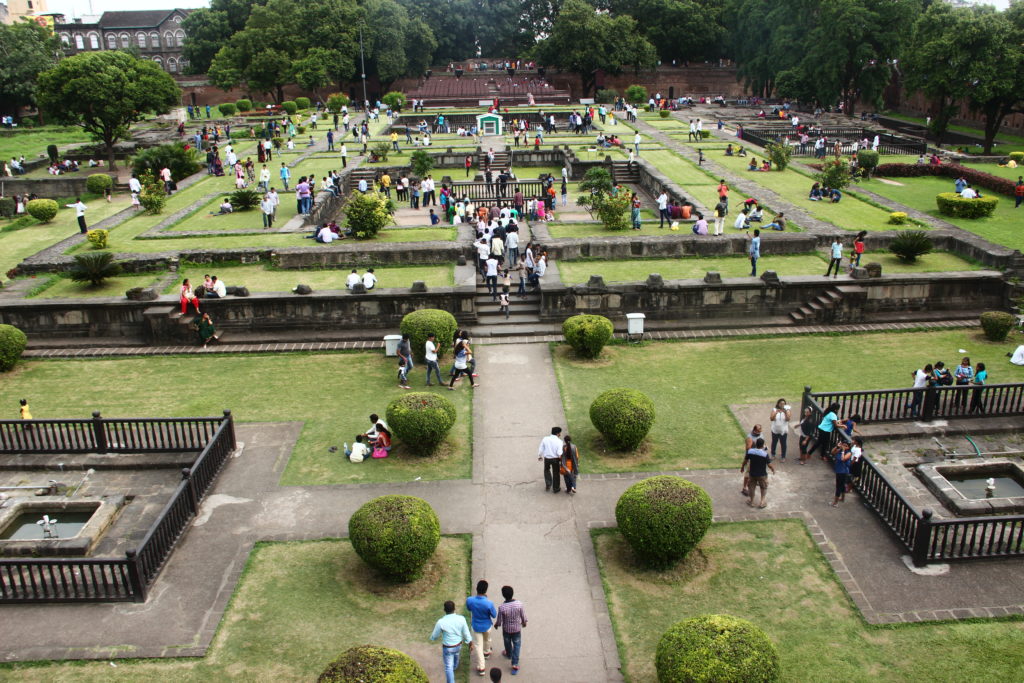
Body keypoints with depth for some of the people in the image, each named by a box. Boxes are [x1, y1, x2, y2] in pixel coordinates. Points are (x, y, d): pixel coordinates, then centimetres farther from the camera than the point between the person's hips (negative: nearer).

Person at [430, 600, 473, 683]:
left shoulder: (441, 622, -31)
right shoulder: (461, 619, -23)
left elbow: (434, 636, -13)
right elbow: (466, 633, -10)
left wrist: (432, 637, 11)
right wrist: (470, 643, 7)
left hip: (448, 648, -5)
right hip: (458, 645, 5)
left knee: (448, 667, 14)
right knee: (456, 655, 37)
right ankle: (455, 666, 67)